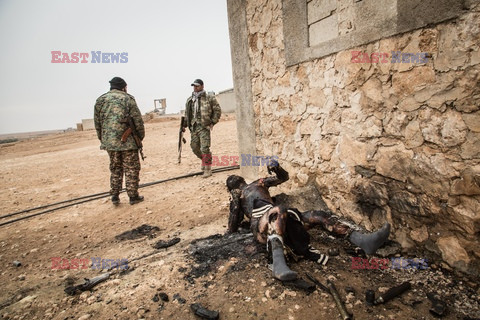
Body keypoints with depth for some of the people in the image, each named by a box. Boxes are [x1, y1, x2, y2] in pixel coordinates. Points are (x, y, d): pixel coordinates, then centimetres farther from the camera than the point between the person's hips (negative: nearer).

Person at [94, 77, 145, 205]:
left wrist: (102, 139, 19)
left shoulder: (100, 100, 9)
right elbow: (138, 120, -7)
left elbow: (97, 122, 11)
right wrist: (141, 136, 4)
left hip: (109, 142, 5)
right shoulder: (127, 99, -4)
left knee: (115, 169, 16)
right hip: (127, 141, -4)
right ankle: (133, 196, 10)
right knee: (131, 169, 5)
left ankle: (115, 196, 18)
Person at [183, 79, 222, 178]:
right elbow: (187, 114, 19)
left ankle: (207, 169, 1)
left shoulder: (209, 98, -2)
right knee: (194, 147, 10)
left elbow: (217, 110, 0)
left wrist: (213, 122, -6)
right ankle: (204, 159, 37)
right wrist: (184, 125, 11)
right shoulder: (189, 100, 13)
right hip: (194, 127, 6)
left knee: (205, 148, -10)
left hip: (204, 127, -5)